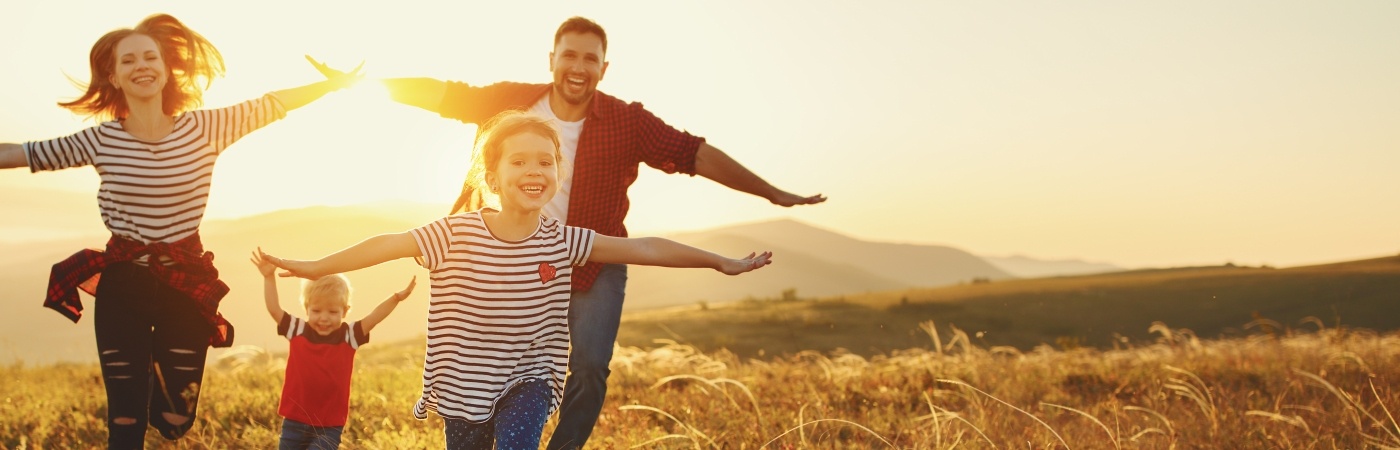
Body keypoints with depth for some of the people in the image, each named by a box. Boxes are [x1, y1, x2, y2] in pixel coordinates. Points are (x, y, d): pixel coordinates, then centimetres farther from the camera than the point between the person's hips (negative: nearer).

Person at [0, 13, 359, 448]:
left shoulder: (205, 128, -4)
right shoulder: (100, 141, -4)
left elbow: (274, 103, 2)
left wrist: (336, 82, -1)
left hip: (185, 285, 1)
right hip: (120, 287, 0)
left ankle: (160, 368, 40)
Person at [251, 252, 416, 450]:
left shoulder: (349, 336, -3)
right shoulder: (297, 331, 1)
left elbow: (374, 317, -12)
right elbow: (274, 309, -1)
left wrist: (396, 298, -24)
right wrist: (269, 278, -10)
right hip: (295, 421, 3)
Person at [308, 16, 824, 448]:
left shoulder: (627, 122, -13)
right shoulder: (514, 101, -8)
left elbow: (698, 155, -15)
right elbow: (443, 94, 0)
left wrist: (775, 194, -17)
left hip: (596, 267, -2)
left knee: (589, 366, -17)